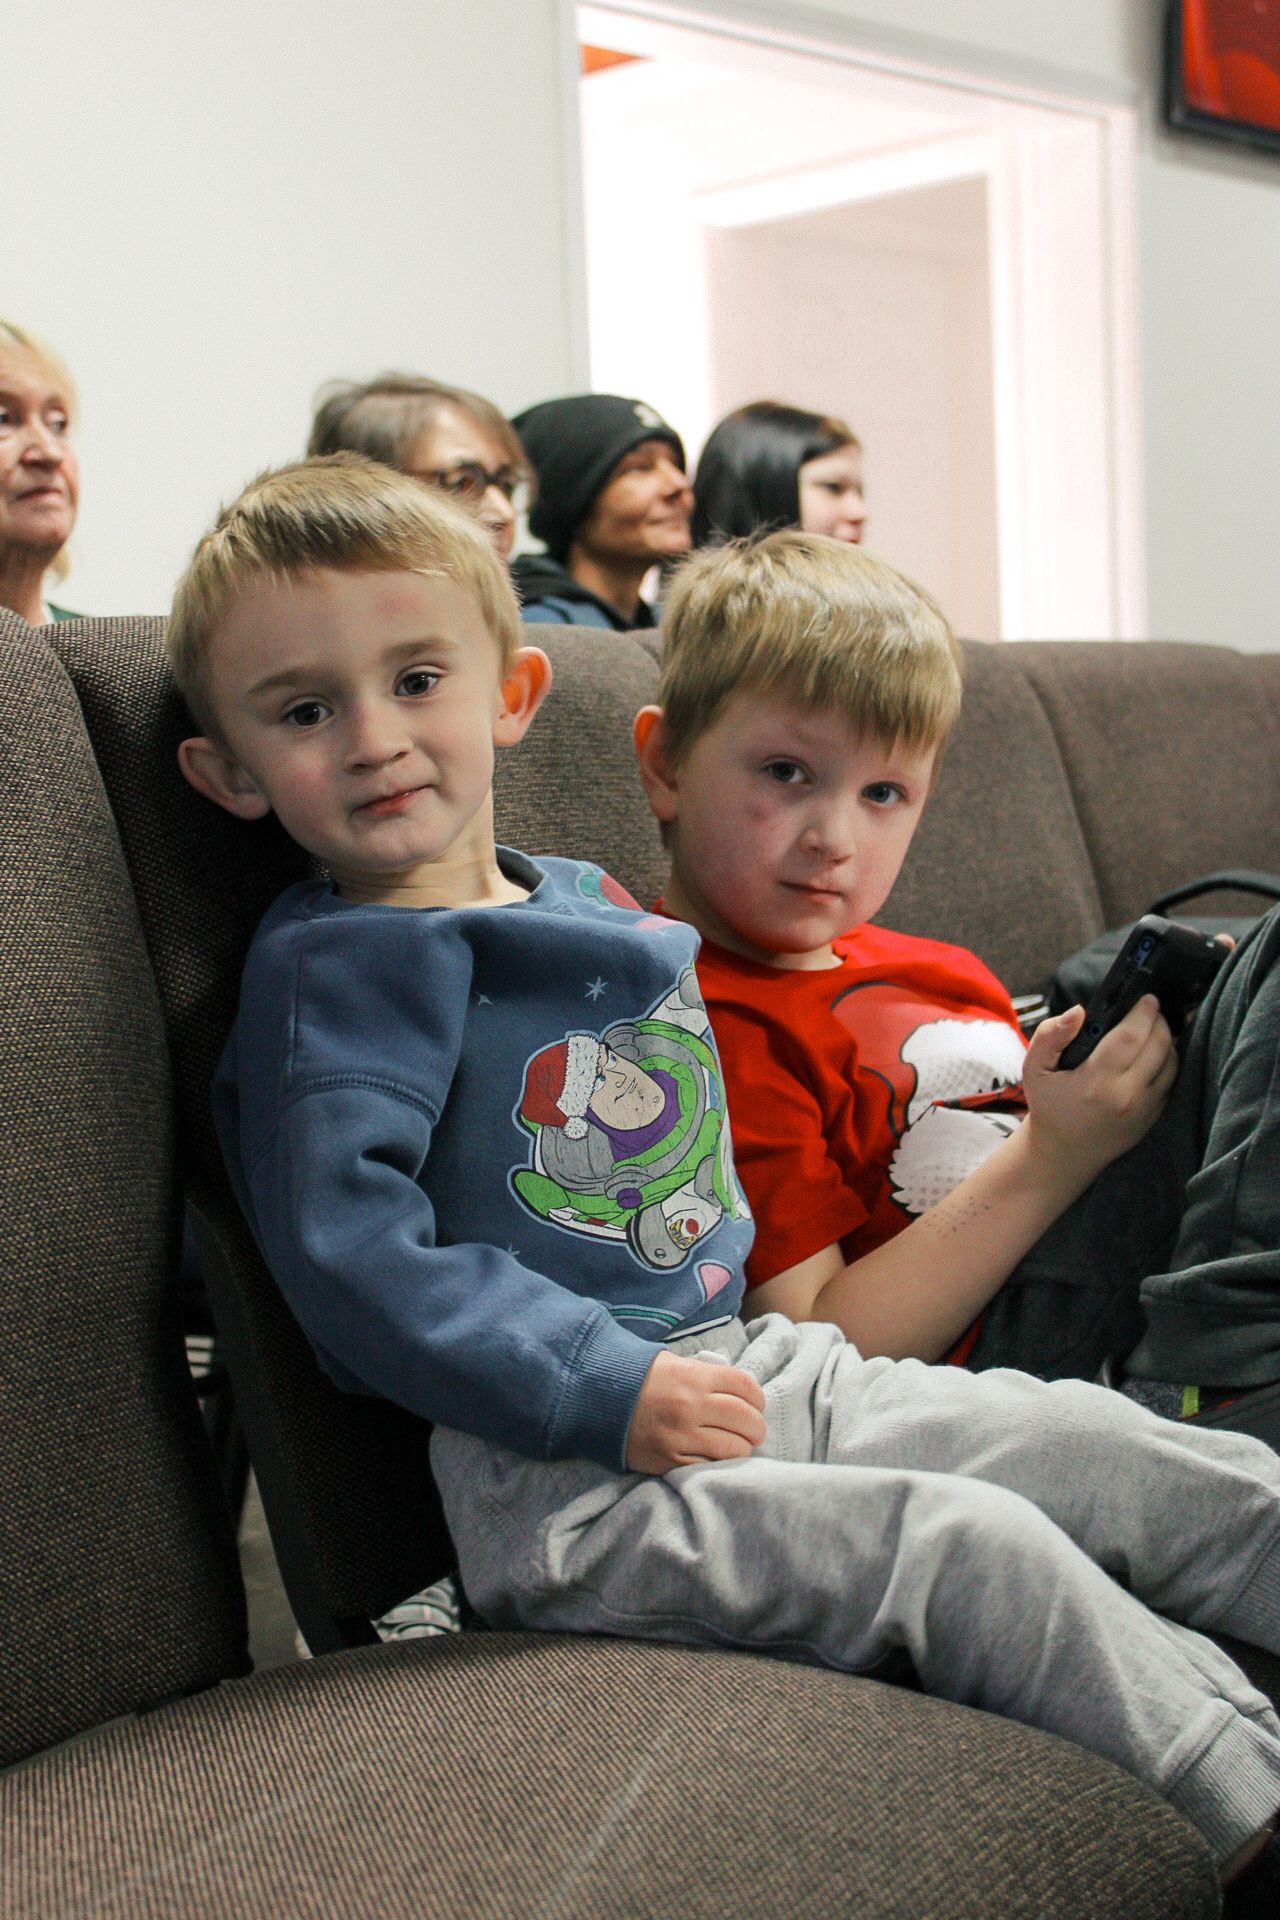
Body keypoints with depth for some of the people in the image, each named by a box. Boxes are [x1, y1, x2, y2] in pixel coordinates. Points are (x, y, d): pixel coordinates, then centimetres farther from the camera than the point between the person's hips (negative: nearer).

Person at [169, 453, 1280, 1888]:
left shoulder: (594, 906, 16)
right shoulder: (339, 965, -11)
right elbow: (351, 1253, -21)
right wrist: (612, 1391, -23)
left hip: (759, 1367, 9)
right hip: (557, 1479, -8)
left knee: (1107, 1450, 4)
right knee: (983, 1550, -21)